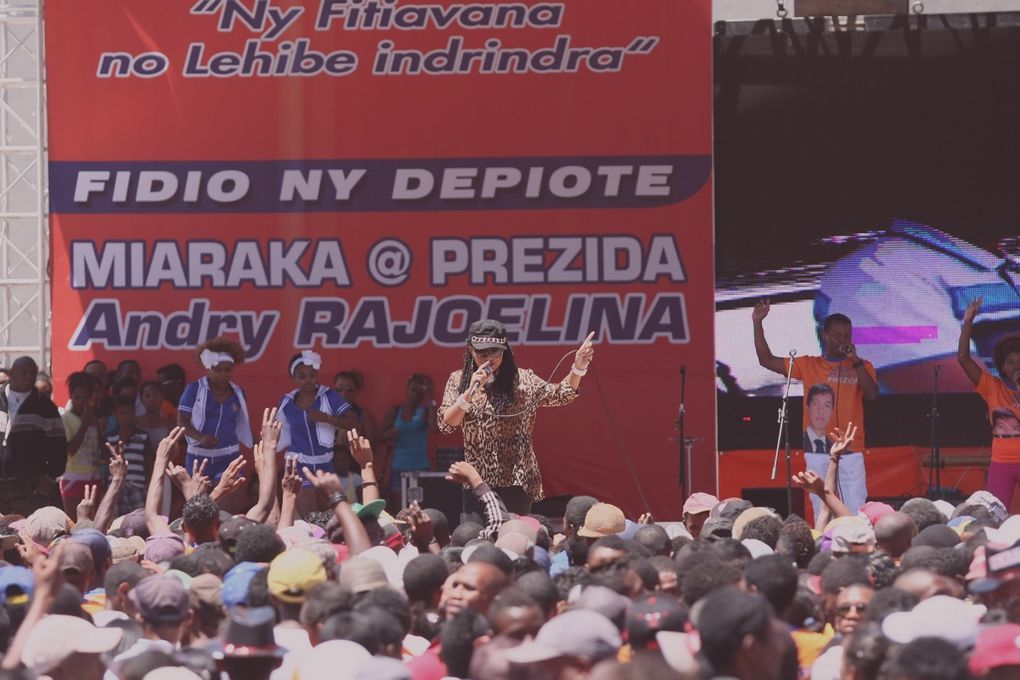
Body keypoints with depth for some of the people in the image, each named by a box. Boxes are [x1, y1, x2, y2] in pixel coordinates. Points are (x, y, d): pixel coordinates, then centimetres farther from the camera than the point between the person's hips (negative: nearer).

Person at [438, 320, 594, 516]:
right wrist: (470, 392, -19)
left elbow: (559, 394, -14)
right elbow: (446, 424, -5)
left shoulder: (521, 380, -3)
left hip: (516, 482, -3)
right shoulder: (458, 380, 4)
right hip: (476, 482, 3)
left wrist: (579, 367, -32)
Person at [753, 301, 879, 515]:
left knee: (856, 513, -5)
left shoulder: (862, 366, 7)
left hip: (851, 451, -1)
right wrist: (758, 323, 1)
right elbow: (766, 360, 8)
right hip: (817, 451, 1)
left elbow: (872, 394, -9)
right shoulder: (809, 365, 8)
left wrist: (855, 361, -14)